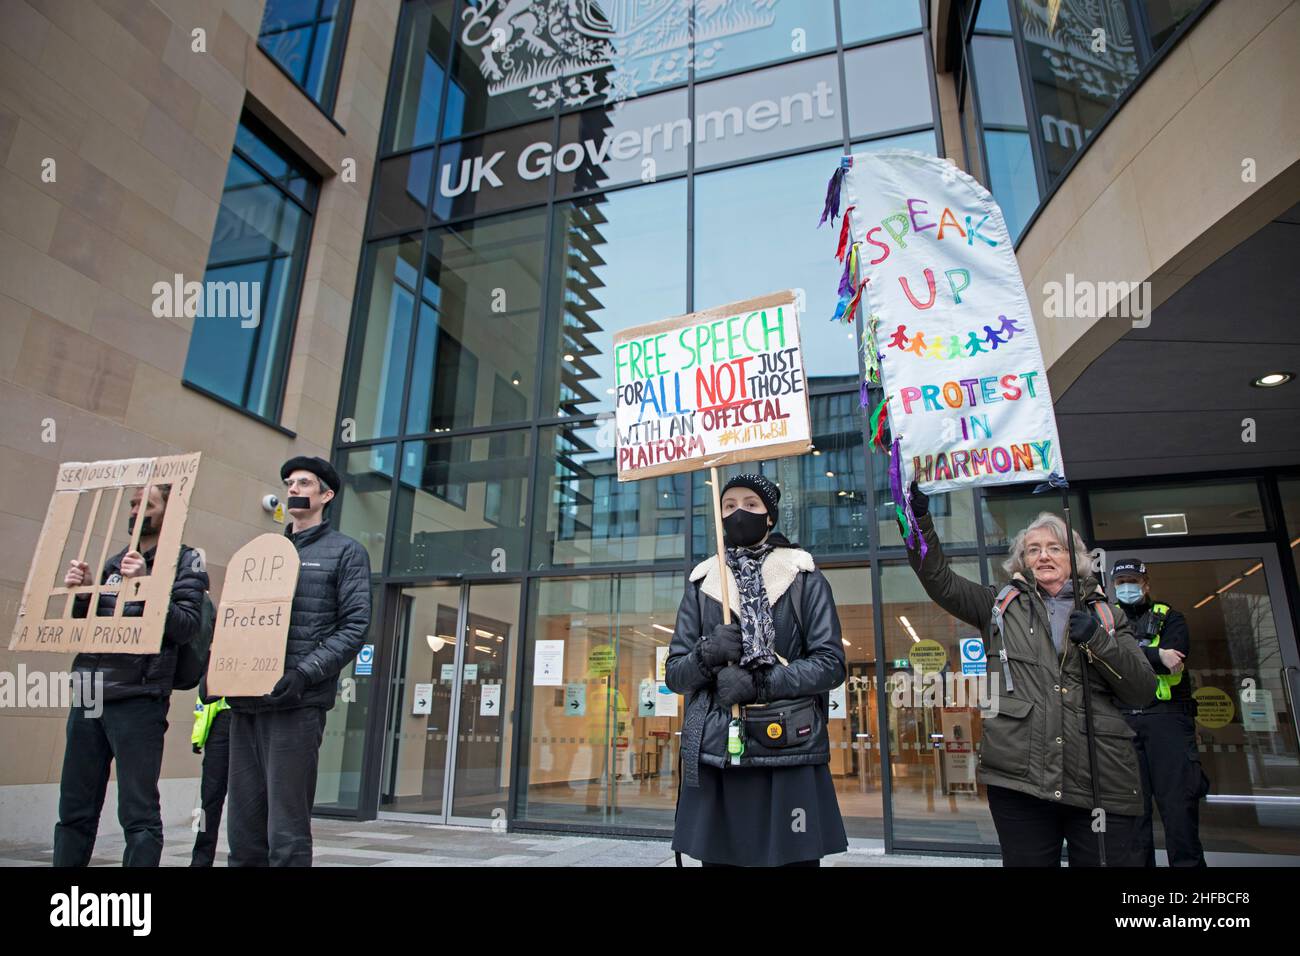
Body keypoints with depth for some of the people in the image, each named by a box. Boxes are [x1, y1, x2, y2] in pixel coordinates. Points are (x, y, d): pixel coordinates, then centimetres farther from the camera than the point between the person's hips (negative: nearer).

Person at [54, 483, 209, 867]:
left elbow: (187, 625, -11)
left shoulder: (185, 561, -1)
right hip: (87, 697, 7)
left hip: (137, 700, -6)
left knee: (138, 813, -1)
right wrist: (79, 592, 2)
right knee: (75, 810, 13)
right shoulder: (113, 562, 18)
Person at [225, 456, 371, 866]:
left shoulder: (345, 552, 4)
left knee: (286, 832, -3)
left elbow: (354, 627, -5)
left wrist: (305, 674, -16)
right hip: (244, 701, 6)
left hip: (296, 702, -6)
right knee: (243, 825, 11)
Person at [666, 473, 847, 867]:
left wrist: (759, 683, -14)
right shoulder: (701, 581, 11)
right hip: (715, 753, 2)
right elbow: (674, 672, 10)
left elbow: (830, 663, -2)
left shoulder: (803, 576, 5)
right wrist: (706, 656, -12)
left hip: (788, 750, -2)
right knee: (718, 857, 6)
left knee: (795, 857, 2)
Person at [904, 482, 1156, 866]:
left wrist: (1097, 640, -10)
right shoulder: (1003, 605, 12)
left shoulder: (1105, 615, 14)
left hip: (1101, 784, 1)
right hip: (1018, 779, -1)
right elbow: (940, 579, 1)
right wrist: (920, 517, -11)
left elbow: (1143, 692, 6)